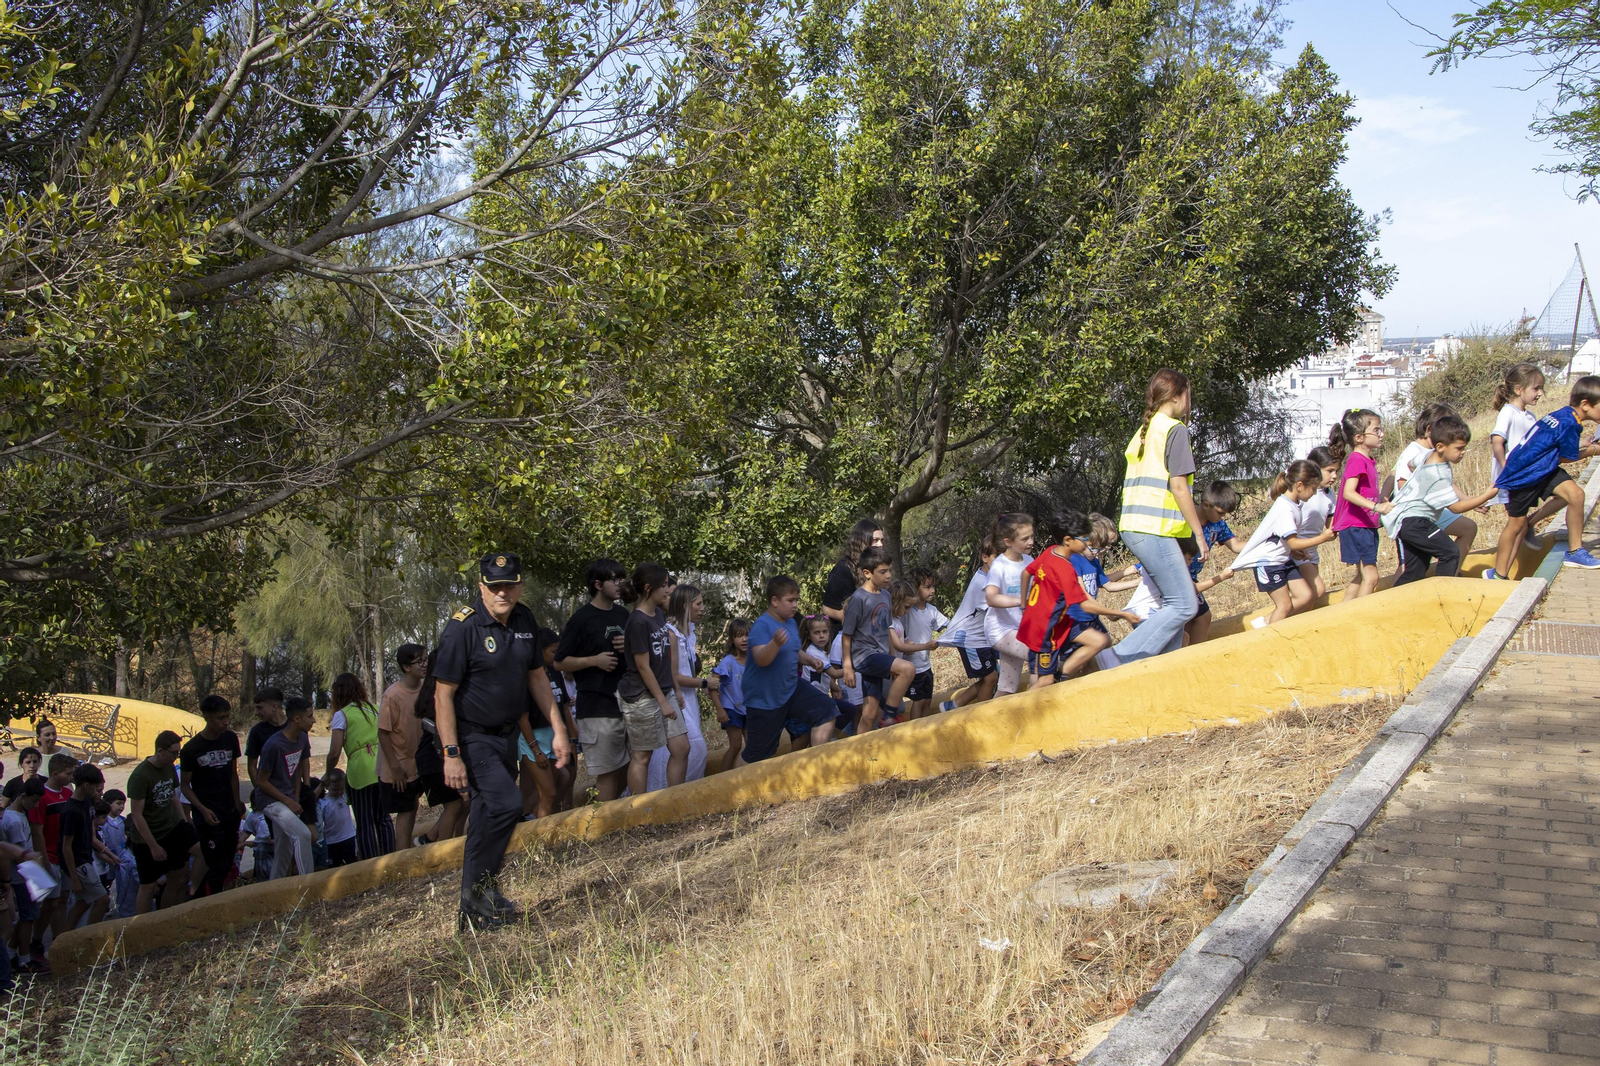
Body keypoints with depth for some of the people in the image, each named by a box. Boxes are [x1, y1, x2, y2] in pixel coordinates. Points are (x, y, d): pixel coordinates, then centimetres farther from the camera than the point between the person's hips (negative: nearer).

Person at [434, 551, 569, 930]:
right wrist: (451, 754, -22)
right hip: (472, 737, -7)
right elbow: (443, 693, -18)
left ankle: (479, 899, 26)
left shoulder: (524, 621, 2)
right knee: (506, 803, -22)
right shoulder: (462, 627, -19)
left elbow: (536, 676, 13)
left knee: (489, 814, 14)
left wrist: (558, 729, 10)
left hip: (507, 734, 7)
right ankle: (476, 898, -10)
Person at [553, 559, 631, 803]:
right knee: (608, 772, -2)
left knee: (628, 769, 10)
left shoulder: (623, 614, 12)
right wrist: (594, 660, -17)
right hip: (598, 707, -6)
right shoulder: (582, 618, -7)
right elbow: (560, 662, -4)